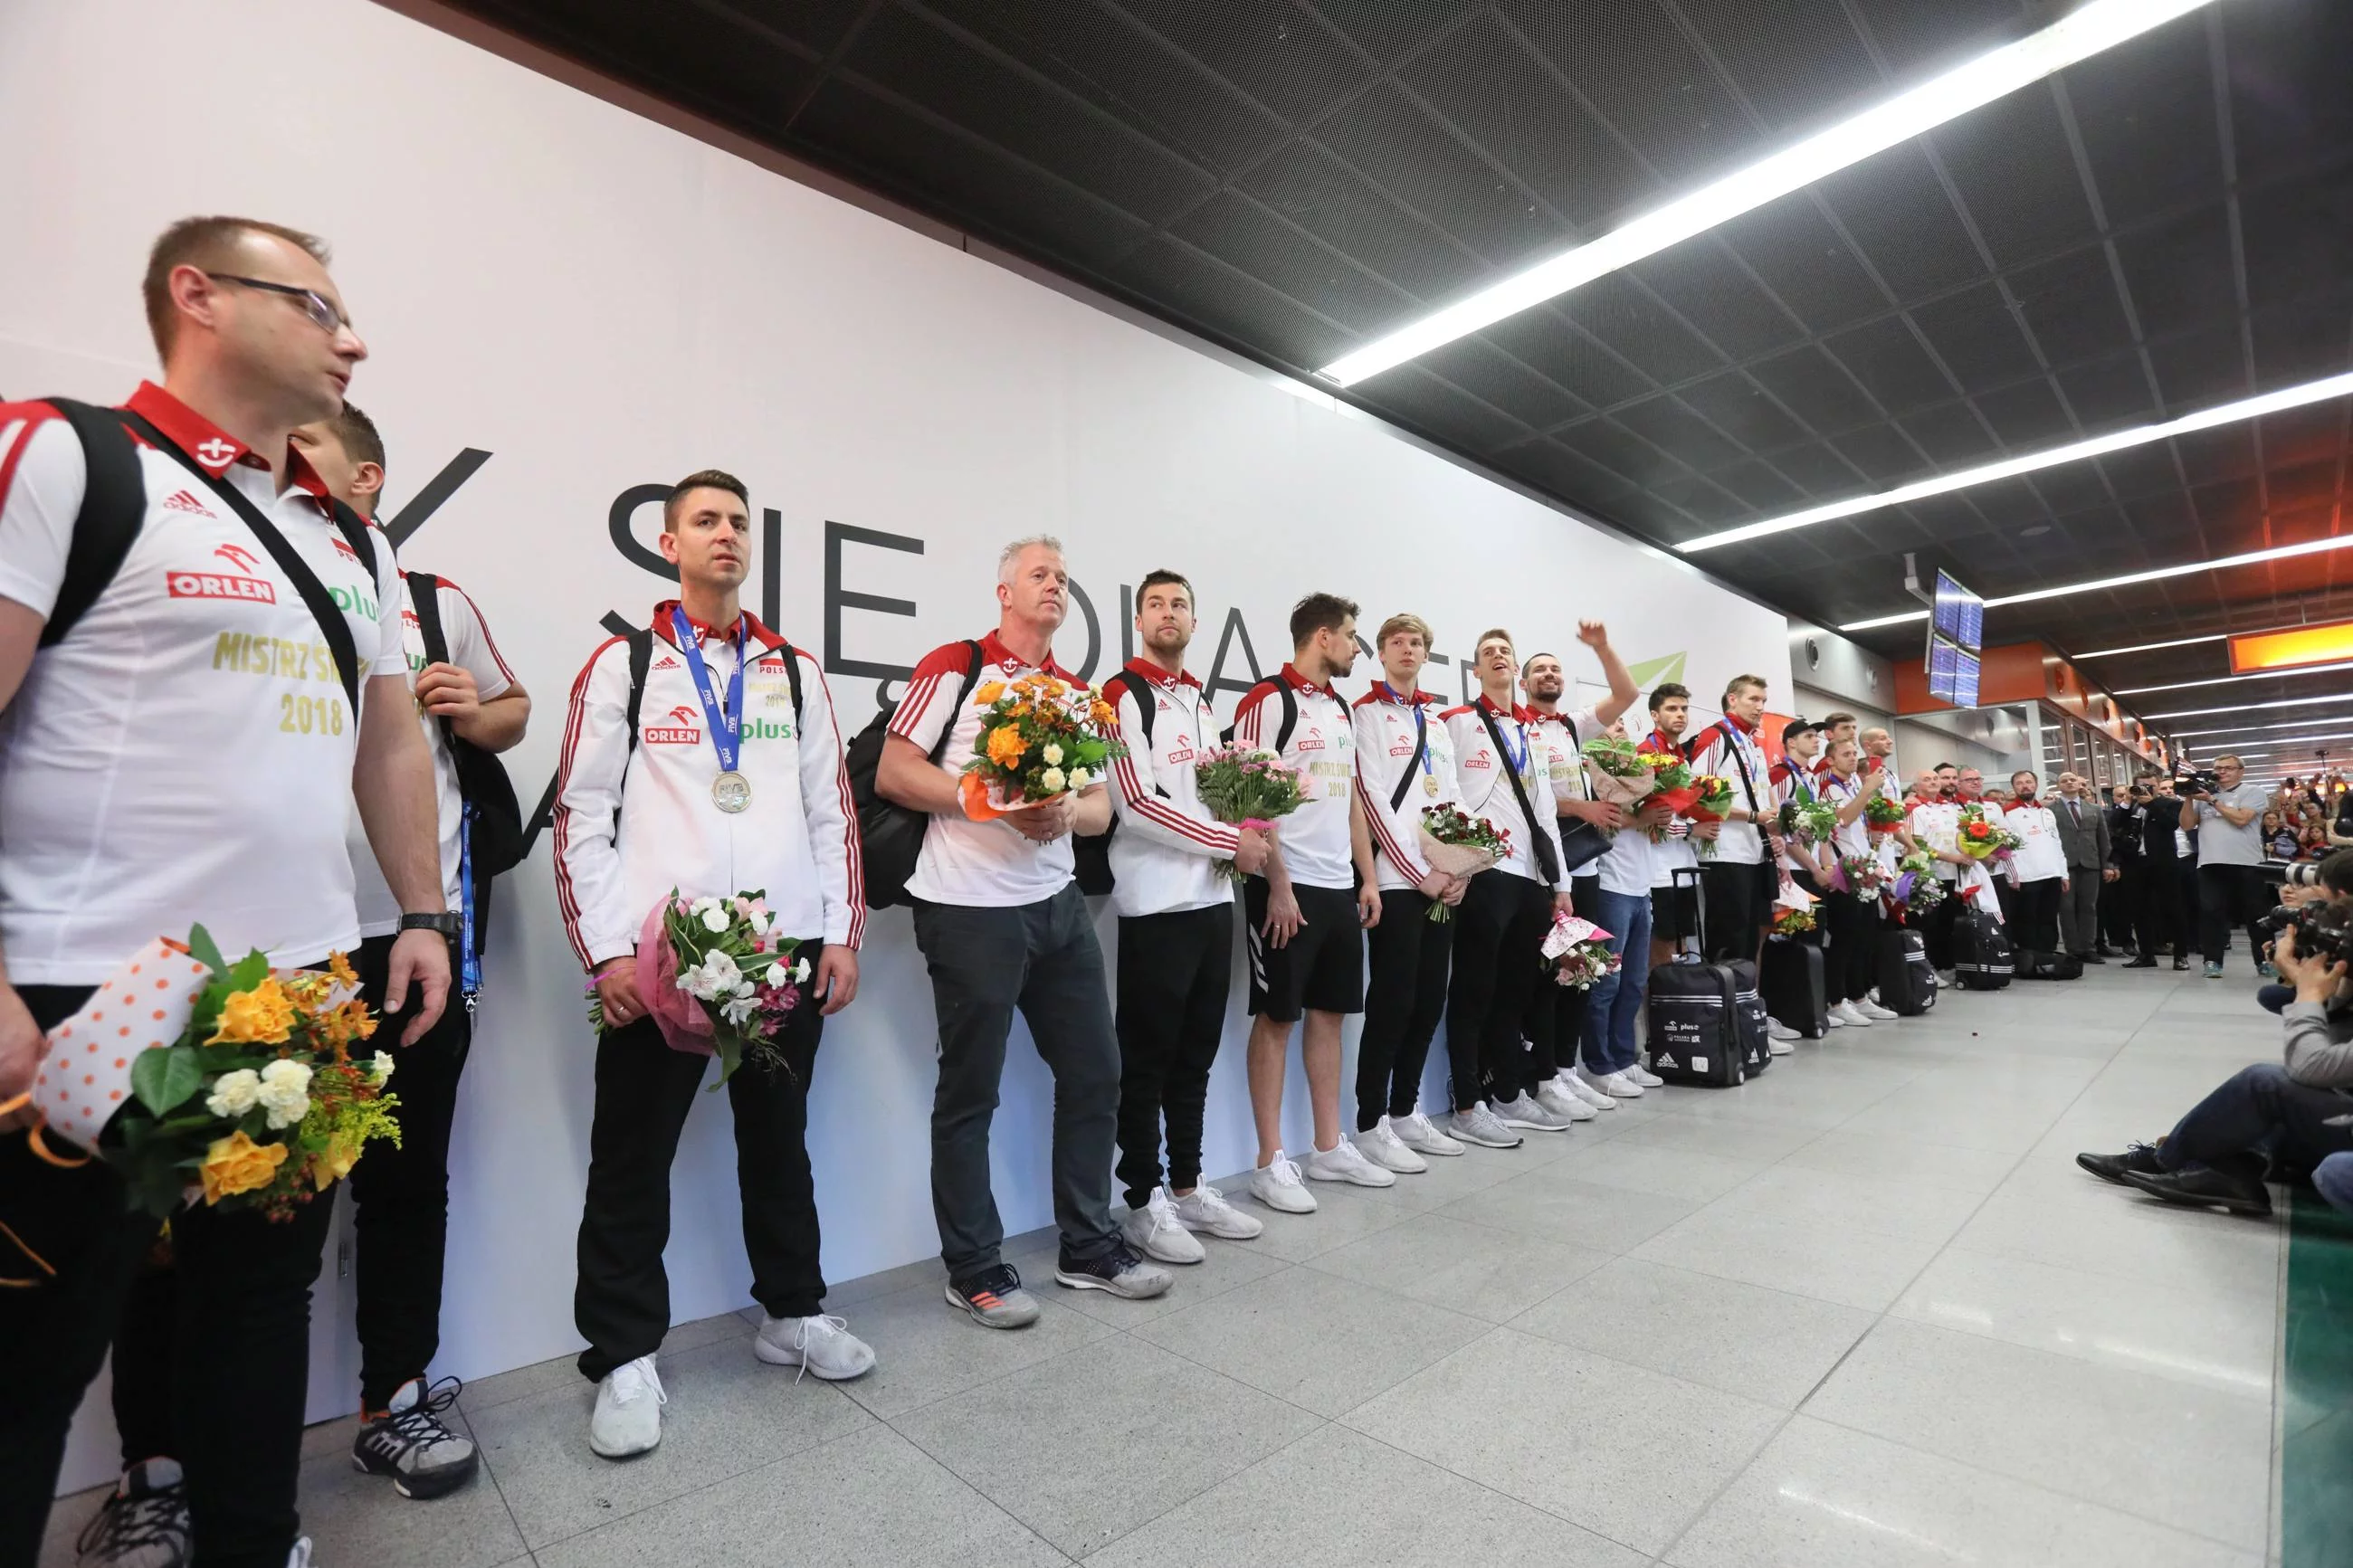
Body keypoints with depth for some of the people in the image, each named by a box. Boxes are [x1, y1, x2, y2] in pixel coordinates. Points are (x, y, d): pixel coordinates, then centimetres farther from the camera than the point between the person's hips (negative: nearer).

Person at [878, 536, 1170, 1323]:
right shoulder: (954, 666, -3)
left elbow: (1102, 804, 12)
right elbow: (892, 773, -9)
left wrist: (1068, 812, -11)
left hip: (1058, 905, 7)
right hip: (969, 910, -6)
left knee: (1095, 1073, 11)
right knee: (969, 1093, 6)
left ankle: (1088, 1248, 28)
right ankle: (974, 1268, 23)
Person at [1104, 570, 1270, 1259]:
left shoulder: (1203, 702, 18)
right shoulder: (1122, 695, -7)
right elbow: (1137, 804, -17)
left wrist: (1245, 829, 2)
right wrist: (1230, 843, -13)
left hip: (1213, 898, 8)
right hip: (1156, 905, -8)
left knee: (1196, 1052, 15)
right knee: (1148, 1059, 2)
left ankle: (1188, 1187, 28)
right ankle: (1145, 1204, 15)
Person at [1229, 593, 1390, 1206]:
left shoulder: (1341, 710, 17)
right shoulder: (1268, 701, -9)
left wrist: (1368, 878, 13)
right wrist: (1278, 886, -18)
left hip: (1340, 886, 8)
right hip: (1288, 886, -8)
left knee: (1329, 1012, 13)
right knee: (1276, 1017, 0)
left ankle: (1329, 1148, 25)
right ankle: (1271, 1162, 11)